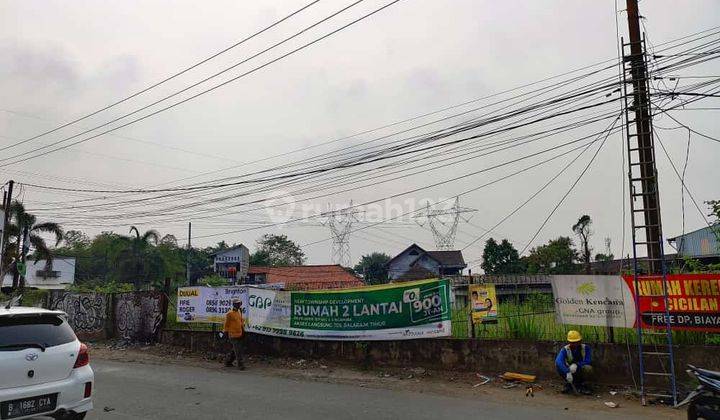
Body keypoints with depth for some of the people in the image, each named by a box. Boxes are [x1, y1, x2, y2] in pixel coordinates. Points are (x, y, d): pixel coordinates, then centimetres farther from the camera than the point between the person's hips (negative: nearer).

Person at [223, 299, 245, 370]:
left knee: (234, 350, 15)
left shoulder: (239, 312, 12)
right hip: (233, 335, -8)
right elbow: (226, 324, -6)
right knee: (238, 351, -8)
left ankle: (228, 361, 29)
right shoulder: (230, 314, -11)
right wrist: (226, 332, -4)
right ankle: (240, 365, -4)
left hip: (239, 334, 8)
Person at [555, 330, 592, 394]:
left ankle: (581, 384, -4)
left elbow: (587, 361, -23)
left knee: (588, 367, -33)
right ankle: (568, 384, -5)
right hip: (569, 372, 0)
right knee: (558, 365, -28)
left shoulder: (585, 347, -13)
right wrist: (567, 372, -48)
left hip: (580, 371, 0)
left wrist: (576, 365, -39)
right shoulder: (565, 349, -17)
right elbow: (558, 361, -34)